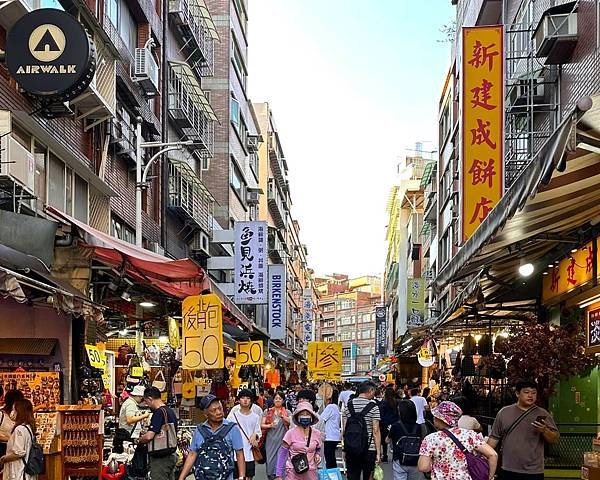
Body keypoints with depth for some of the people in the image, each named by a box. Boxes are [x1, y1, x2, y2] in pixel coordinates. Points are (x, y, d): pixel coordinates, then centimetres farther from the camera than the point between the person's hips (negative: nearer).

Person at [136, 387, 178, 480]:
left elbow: (149, 436, -25)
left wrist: (138, 441, -5)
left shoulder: (158, 413, -17)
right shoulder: (170, 411, 12)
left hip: (160, 458, -10)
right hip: (171, 456, 10)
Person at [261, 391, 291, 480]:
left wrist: (282, 416, -27)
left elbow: (291, 421, -12)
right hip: (270, 441, 1)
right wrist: (269, 425, -14)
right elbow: (262, 425, 5)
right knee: (270, 460, 0)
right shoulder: (268, 412, 8)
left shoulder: (287, 412, 6)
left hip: (282, 441, -1)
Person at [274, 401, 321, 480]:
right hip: (293, 472, -3)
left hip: (311, 473, 3)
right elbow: (282, 453, -4)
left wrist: (317, 455, -3)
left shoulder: (316, 434, 4)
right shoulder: (291, 433, -5)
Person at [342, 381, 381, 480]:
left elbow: (344, 430, 6)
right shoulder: (373, 406, -7)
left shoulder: (348, 405, 5)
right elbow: (375, 431, -10)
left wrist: (345, 448, 13)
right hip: (369, 449, -3)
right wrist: (378, 452, -7)